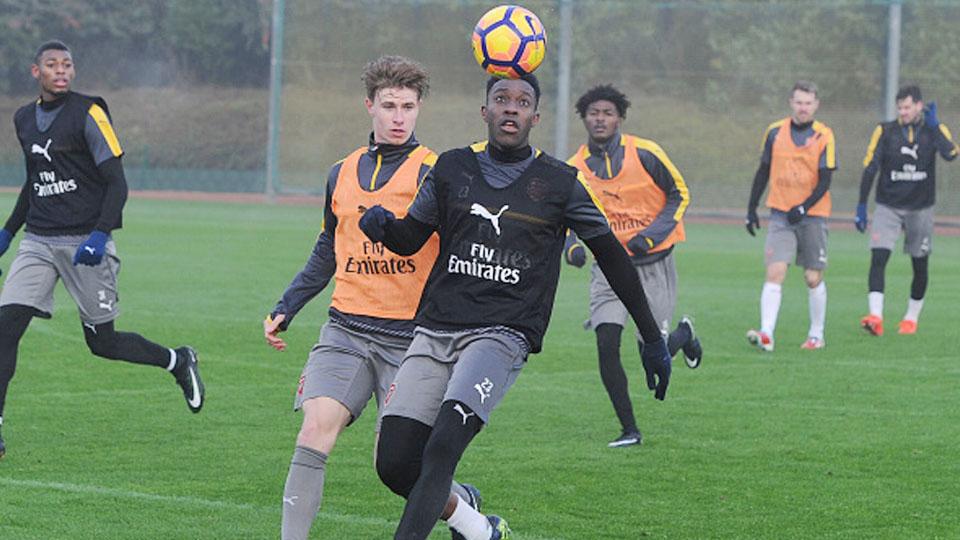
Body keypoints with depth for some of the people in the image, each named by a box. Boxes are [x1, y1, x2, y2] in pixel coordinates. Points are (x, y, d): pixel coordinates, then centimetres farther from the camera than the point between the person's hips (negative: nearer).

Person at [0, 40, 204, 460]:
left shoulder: (88, 114, -8)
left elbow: (116, 182, -10)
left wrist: (100, 235, -22)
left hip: (84, 242, -5)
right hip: (38, 240, 5)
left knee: (102, 342, 0)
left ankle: (178, 362, 26)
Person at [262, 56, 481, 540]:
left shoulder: (432, 172, -3)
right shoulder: (342, 174, 14)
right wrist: (284, 309, 21)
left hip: (410, 336, -4)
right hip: (346, 331, 4)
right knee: (315, 428, -15)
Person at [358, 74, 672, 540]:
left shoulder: (559, 184, 4)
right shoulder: (452, 169, 11)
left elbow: (612, 257, 12)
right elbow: (411, 238, 19)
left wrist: (652, 340, 14)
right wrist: (383, 226, -6)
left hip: (501, 335, -4)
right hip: (435, 329, 4)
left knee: (442, 448, -23)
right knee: (394, 462, -5)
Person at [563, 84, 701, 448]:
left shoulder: (645, 154, -9)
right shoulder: (574, 169, -1)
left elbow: (679, 193, 0)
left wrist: (653, 234, -14)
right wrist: (572, 246, -11)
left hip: (653, 264, -2)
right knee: (606, 345, -14)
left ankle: (684, 334, 38)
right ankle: (629, 430, 0)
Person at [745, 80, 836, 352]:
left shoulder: (824, 136, -4)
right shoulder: (775, 131, 4)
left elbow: (825, 181, -8)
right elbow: (763, 172, 12)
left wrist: (803, 207, -20)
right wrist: (751, 209, 11)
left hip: (812, 215, -1)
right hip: (780, 215, 1)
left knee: (813, 278, 5)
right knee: (775, 272, -13)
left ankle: (816, 335, 21)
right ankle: (766, 334, -21)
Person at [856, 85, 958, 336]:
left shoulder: (934, 130, -2)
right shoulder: (885, 131, -1)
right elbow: (870, 168, -1)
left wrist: (933, 125, -24)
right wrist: (861, 207, -4)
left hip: (920, 209, 1)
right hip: (888, 207, -1)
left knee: (920, 266, 8)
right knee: (878, 258, -17)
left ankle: (911, 317, 26)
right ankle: (875, 317, -24)